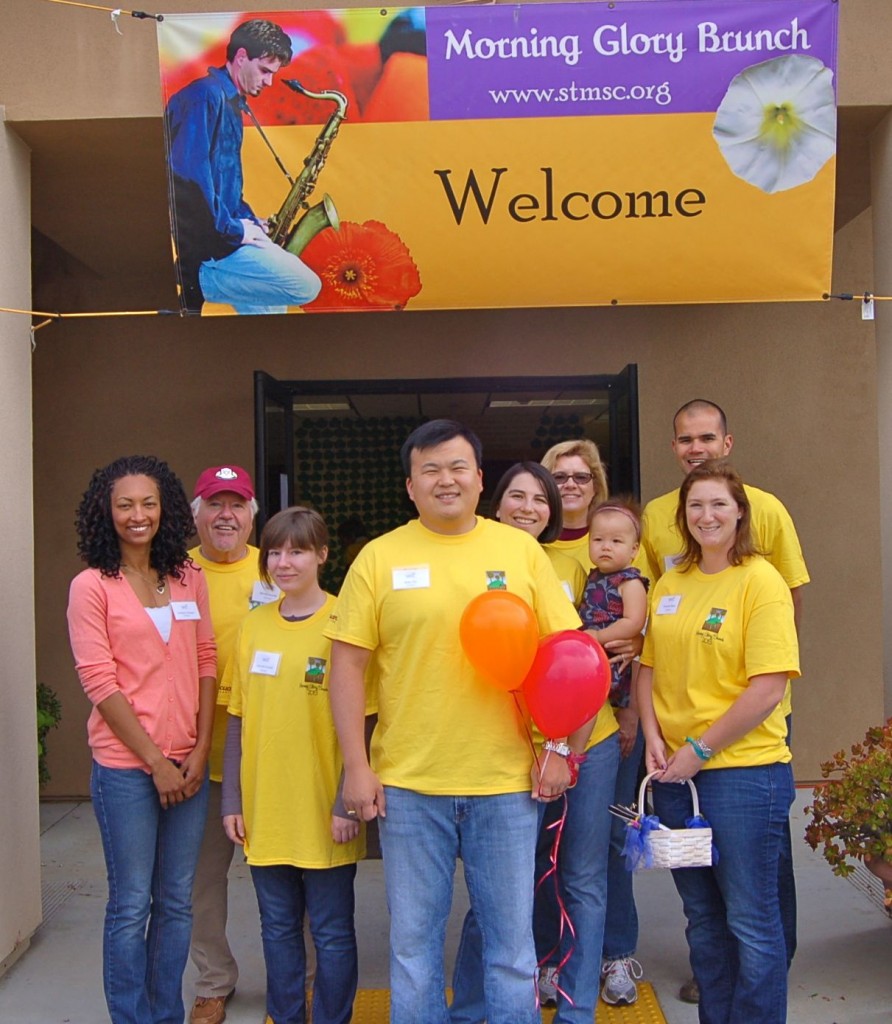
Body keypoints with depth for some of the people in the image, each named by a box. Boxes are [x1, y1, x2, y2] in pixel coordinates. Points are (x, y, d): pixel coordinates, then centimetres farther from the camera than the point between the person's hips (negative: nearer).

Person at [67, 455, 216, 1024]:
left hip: (188, 763, 4)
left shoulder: (189, 578, 7)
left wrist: (202, 750, -2)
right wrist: (155, 761, -11)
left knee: (177, 902, 12)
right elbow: (100, 681, -9)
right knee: (132, 904, 4)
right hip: (125, 767, -4)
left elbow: (206, 662, 7)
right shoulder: (92, 586, -4)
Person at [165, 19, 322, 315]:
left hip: (217, 234, 10)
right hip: (202, 246, -10)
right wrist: (232, 229, -17)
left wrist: (249, 221, 9)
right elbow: (189, 174, -23)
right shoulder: (206, 96, -12)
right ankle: (200, 281, -11)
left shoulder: (229, 102, 19)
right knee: (307, 286, -17)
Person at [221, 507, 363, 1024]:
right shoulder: (254, 625, 5)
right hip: (263, 811, 4)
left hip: (324, 813, -4)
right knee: (278, 928, 18)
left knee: (332, 933, 9)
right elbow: (238, 720, 9)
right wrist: (233, 801, 7)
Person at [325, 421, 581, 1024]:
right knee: (413, 940, 12)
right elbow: (348, 664, 0)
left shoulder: (521, 551, 3)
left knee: (512, 938, 12)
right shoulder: (380, 558, 0)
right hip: (408, 782, 0)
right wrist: (356, 766, -5)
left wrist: (558, 748, 0)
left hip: (506, 780, 1)